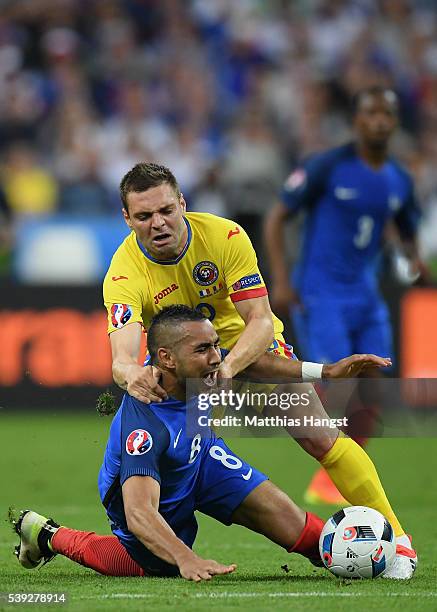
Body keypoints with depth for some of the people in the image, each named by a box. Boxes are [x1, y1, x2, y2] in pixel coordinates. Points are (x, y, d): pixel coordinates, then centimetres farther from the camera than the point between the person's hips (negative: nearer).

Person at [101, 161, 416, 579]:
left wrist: (226, 368, -48)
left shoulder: (225, 237, -24)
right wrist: (132, 376, -65)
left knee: (320, 437, -14)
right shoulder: (123, 276, -26)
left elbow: (261, 322, -29)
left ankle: (394, 539, -7)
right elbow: (121, 359, -39)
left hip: (246, 344, -1)